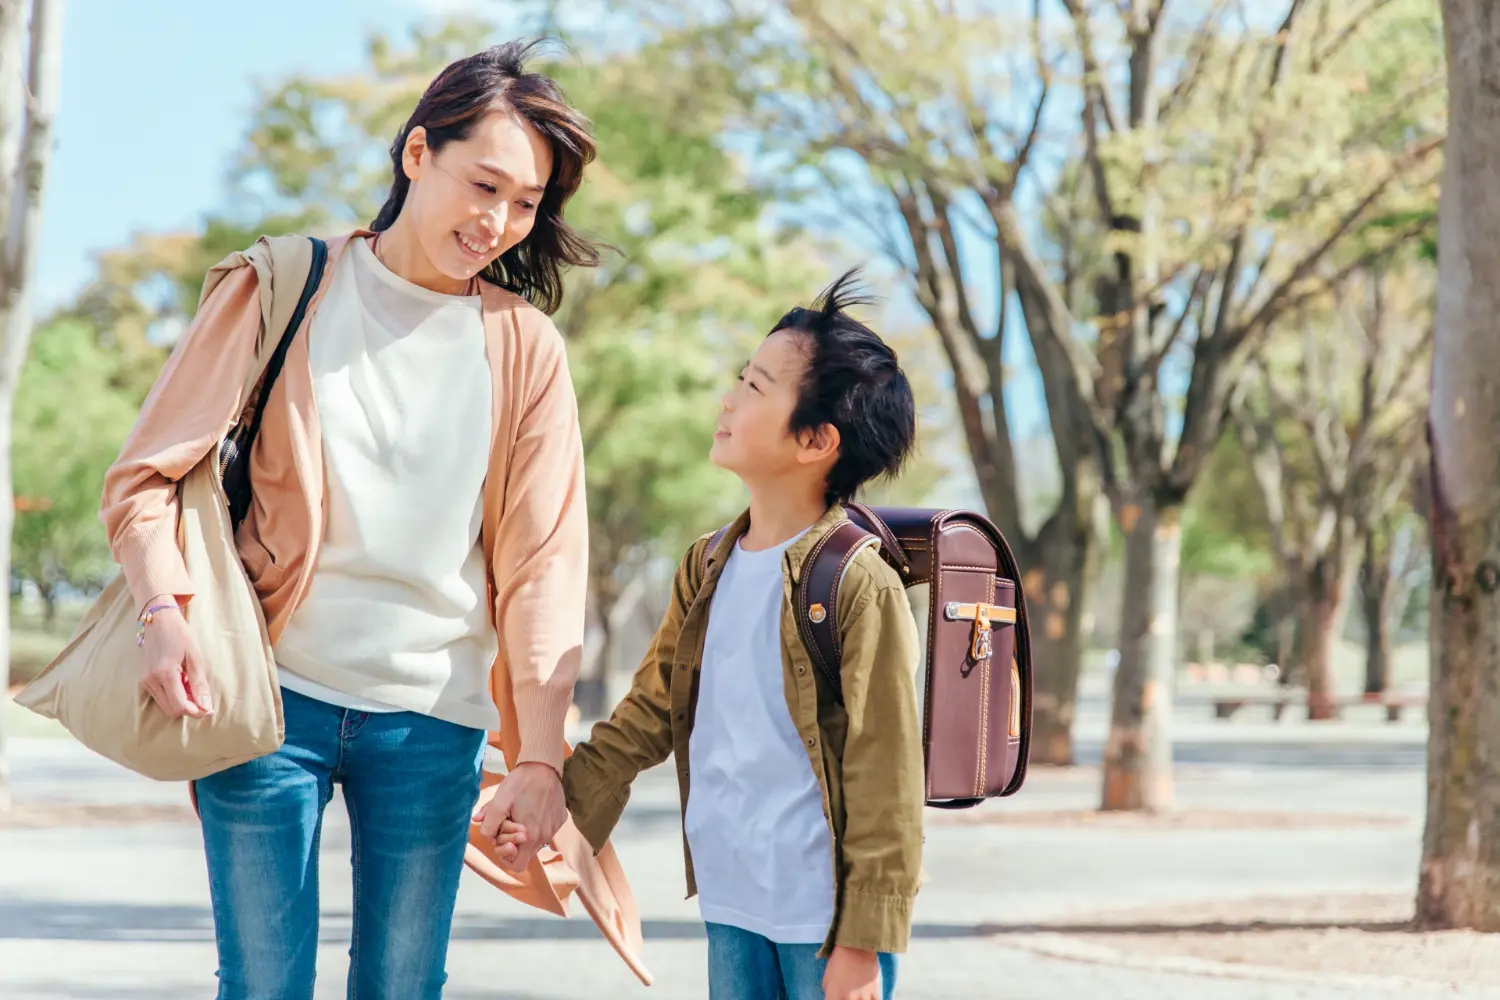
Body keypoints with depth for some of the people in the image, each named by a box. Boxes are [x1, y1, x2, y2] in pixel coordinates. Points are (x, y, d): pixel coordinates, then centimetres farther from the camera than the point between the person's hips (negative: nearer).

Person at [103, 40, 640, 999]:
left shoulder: (524, 347, 3)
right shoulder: (283, 291, -1)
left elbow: (541, 564, 2)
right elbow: (148, 476, -1)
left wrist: (539, 757, -3)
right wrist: (169, 610, -19)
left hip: (433, 718, 2)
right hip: (271, 696, -1)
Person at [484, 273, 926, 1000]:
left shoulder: (859, 585, -15)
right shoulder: (707, 571, 8)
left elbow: (886, 781, -15)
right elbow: (648, 713, 15)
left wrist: (864, 942, -16)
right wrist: (563, 802, 3)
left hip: (827, 920, -7)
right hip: (734, 905, 7)